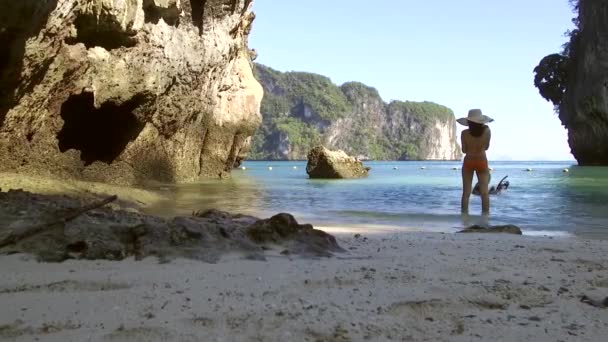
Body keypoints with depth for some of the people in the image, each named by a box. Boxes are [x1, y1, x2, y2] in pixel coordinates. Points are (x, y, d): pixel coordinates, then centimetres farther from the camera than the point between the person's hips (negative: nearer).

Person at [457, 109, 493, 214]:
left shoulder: (465, 133, -12)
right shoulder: (487, 131, -10)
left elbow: (464, 150, -4)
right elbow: (486, 147, 2)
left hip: (468, 162, 0)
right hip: (482, 162, 0)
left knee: (466, 193, 4)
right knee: (485, 192, 6)